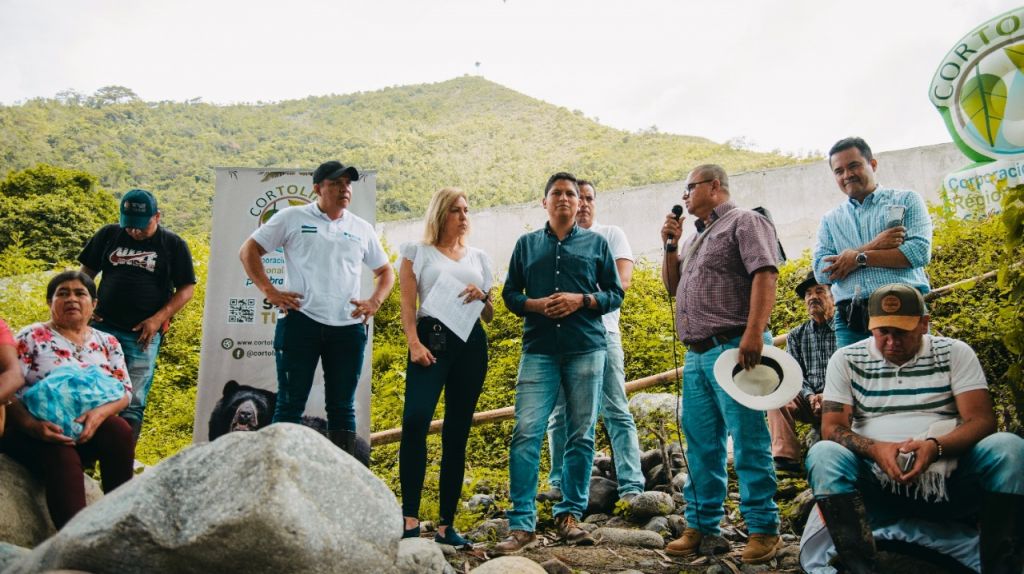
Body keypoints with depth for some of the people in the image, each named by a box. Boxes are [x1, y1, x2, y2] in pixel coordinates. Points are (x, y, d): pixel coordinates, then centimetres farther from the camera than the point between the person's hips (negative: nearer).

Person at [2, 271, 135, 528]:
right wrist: (31, 425, -25)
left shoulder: (108, 342, 14)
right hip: (40, 431, -2)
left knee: (120, 430, -31)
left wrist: (100, 412, -19)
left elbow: (125, 391, 5)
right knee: (60, 455, -36)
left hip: (91, 429, 3)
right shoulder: (30, 338, 6)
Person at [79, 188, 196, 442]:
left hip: (143, 334, -2)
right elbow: (87, 272, 16)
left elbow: (187, 288, -1)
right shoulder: (109, 235, 8)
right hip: (103, 327, 3)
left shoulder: (173, 244, 0)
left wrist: (158, 319, -10)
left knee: (132, 403, 1)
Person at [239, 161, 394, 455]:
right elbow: (249, 251, 6)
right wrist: (269, 291, -5)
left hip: (348, 326, 3)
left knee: (343, 407, 7)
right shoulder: (292, 218, 5)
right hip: (300, 321, -3)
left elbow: (385, 271, 23)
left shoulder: (362, 229, 14)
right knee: (290, 403, 1)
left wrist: (375, 302, 5)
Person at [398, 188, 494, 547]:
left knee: (457, 433, 2)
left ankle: (446, 524, 8)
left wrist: (482, 297, -1)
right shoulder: (418, 253, 11)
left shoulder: (478, 259, 20)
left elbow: (489, 316, 21)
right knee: (416, 420, -23)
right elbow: (407, 303, 2)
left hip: (471, 344, 4)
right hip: (431, 339, -3)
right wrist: (414, 343, -12)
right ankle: (410, 517, -17)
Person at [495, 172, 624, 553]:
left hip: (586, 349, 0)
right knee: (526, 433, -10)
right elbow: (510, 294, 13)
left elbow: (615, 293, 10)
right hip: (539, 350, 0)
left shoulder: (596, 244, 12)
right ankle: (522, 524, -5)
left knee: (581, 435, 3)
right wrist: (535, 304, -8)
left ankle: (570, 515, 15)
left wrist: (582, 300, -8)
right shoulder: (526, 244, 14)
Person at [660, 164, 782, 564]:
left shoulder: (745, 222, 0)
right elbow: (673, 285, 28)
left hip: (732, 348, -8)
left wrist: (754, 331, -25)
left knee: (748, 440, -5)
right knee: (701, 443, 9)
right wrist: (670, 245, 14)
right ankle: (701, 524, 16)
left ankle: (764, 529, 3)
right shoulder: (695, 238, 25)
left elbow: (764, 274, -13)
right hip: (696, 355, 8)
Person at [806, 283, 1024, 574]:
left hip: (948, 479, 1)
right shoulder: (847, 360, 6)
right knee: (823, 455, -29)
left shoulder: (954, 353, 7)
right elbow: (832, 428, -1)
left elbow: (981, 420, -2)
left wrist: (936, 446, -23)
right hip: (878, 483, 0)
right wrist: (875, 449, -22)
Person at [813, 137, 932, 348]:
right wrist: (872, 247, -5)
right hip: (850, 322, 2)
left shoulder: (906, 200, 13)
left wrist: (859, 258, -4)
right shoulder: (830, 220, 19)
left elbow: (920, 251, -3)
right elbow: (822, 272, 4)